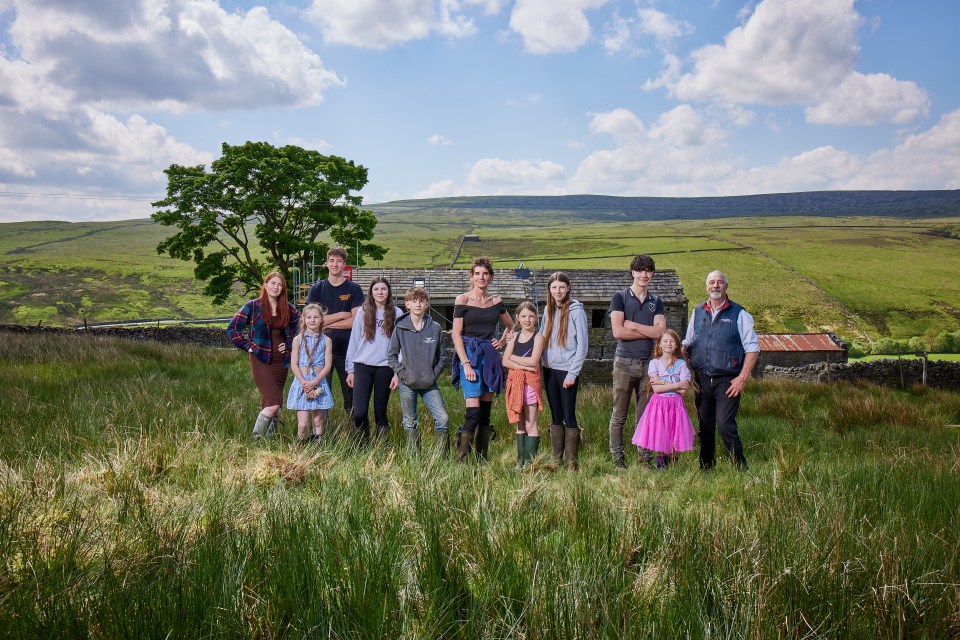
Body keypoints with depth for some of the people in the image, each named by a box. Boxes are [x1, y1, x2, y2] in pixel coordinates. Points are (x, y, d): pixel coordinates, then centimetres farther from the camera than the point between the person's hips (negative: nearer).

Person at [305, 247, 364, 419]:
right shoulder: (317, 289, 6)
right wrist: (340, 315, -7)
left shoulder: (354, 289, 2)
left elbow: (355, 321, -8)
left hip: (347, 349, -1)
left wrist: (327, 322, -8)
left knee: (351, 392, 5)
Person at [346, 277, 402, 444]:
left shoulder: (396, 314, 3)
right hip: (363, 367, 1)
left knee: (381, 412, 6)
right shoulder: (363, 312, 6)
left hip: (385, 368, 0)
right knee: (359, 413, -8)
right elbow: (353, 341, 9)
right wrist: (350, 370, 7)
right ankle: (360, 443, 17)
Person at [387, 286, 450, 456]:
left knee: (442, 418, -9)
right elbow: (391, 355, 4)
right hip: (407, 384, 0)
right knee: (410, 422, 8)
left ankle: (442, 457, 3)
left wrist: (434, 374, -3)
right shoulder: (400, 328, -2)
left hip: (429, 384, 0)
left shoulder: (435, 328, 0)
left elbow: (442, 355, 7)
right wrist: (401, 373, -6)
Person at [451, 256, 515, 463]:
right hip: (469, 355, -5)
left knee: (486, 411, 6)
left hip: (491, 357, 5)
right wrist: (466, 364, -13)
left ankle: (482, 460, 13)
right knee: (473, 411, -14)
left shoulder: (496, 301, 11)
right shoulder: (463, 299, -2)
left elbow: (511, 326, 27)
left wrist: (503, 341, 8)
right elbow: (456, 334, -6)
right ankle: (461, 459, -6)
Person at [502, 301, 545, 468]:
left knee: (531, 425, -2)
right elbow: (505, 361, 2)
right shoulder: (514, 336, 11)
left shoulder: (538, 336, -3)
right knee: (520, 425, 11)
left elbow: (533, 361, -15)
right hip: (516, 381, 5)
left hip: (531, 381, -5)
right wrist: (523, 365, -13)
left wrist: (514, 357, -3)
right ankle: (520, 460, 18)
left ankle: (529, 461, 2)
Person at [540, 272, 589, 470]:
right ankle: (556, 459, 17)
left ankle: (571, 463, 4)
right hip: (549, 370, 6)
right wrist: (541, 366, 6)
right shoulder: (548, 310, 10)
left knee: (569, 417, -3)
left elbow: (582, 346, -9)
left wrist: (572, 374, -12)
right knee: (556, 417, 11)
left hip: (567, 371, -5)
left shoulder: (576, 311, -7)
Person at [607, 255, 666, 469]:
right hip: (624, 362, -3)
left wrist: (633, 326, -8)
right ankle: (617, 458, 9)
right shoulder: (620, 297, 2)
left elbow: (660, 331, -2)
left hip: (648, 363, 3)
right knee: (619, 415, 1)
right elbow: (618, 331, -11)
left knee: (646, 415, 7)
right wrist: (649, 332, -5)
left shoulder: (656, 302, 13)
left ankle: (646, 457, 13)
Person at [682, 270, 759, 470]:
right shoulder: (697, 313, 13)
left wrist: (742, 377, -10)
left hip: (727, 381, -4)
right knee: (705, 426, 9)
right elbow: (686, 345, 19)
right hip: (701, 379, 4)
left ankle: (741, 469, -3)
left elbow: (752, 348, -1)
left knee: (725, 425, -14)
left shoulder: (739, 314, 1)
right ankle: (705, 469, 19)